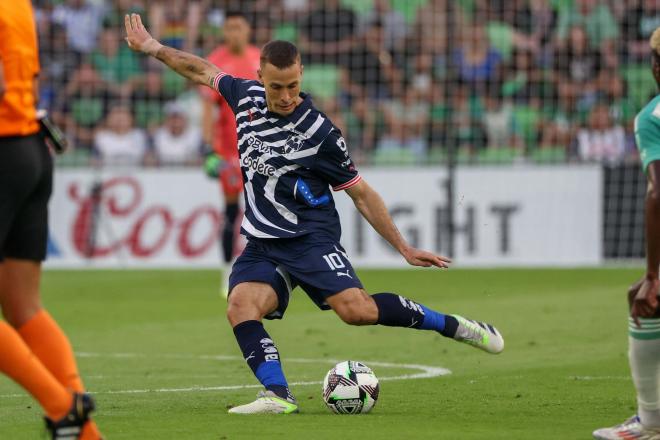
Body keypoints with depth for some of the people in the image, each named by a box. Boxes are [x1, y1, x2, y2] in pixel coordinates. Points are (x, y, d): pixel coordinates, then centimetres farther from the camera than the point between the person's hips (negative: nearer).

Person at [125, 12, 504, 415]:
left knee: (357, 310, -26)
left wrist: (405, 249, -3)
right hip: (261, 244, 5)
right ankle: (278, 395, -31)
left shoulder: (318, 132, -10)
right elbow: (203, 71, 23)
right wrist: (151, 47, 23)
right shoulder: (247, 96, 3)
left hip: (311, 238, -5)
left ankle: (452, 325, -9)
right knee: (240, 307, -24)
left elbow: (361, 193, -3)